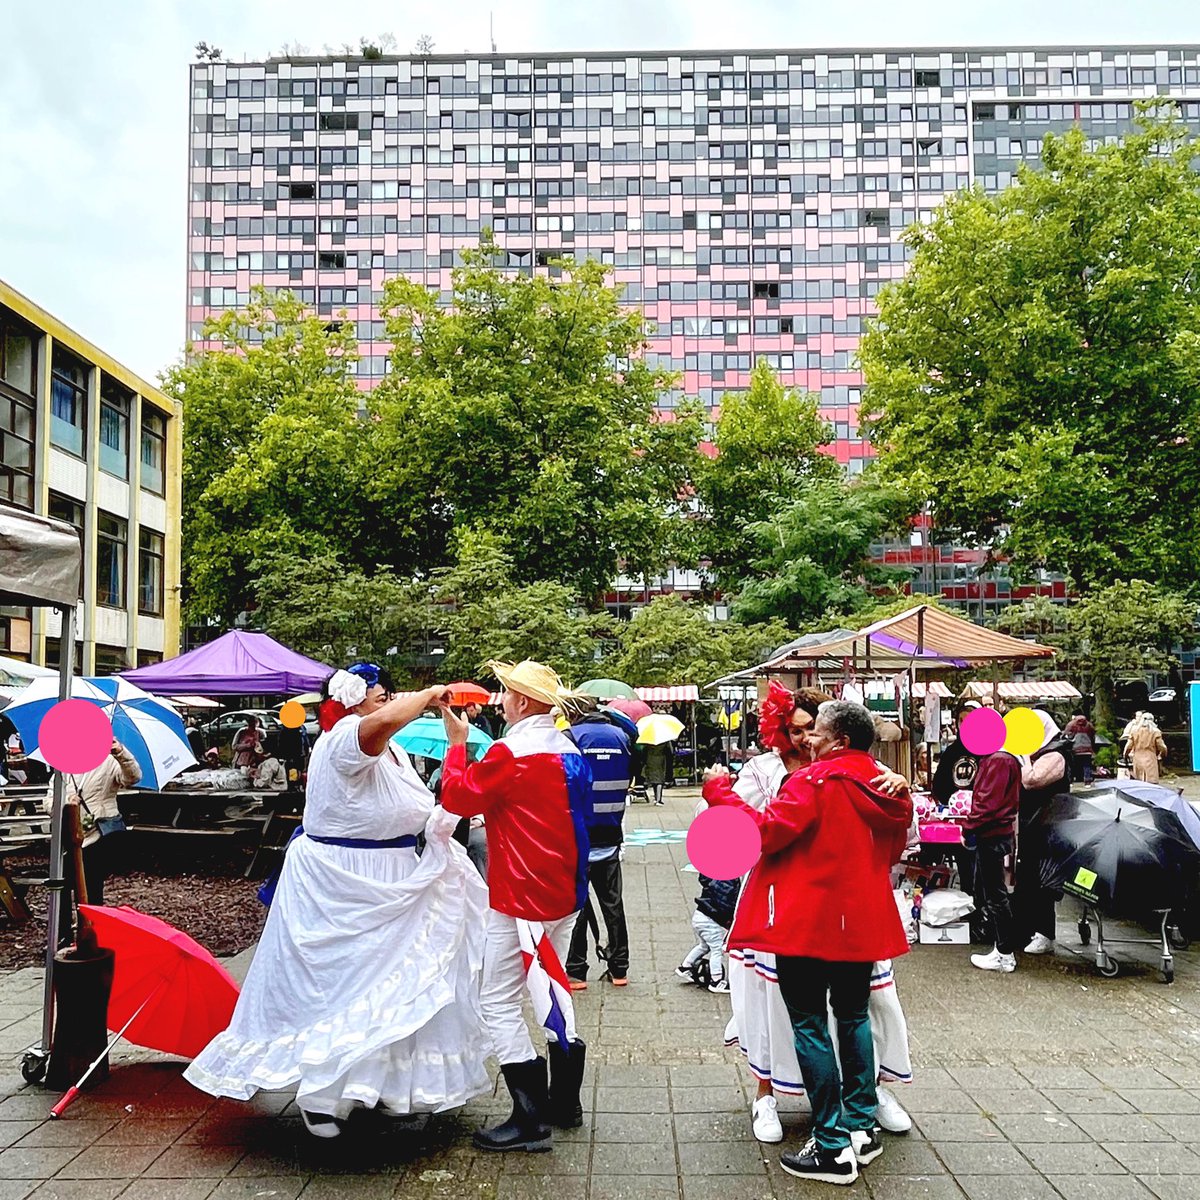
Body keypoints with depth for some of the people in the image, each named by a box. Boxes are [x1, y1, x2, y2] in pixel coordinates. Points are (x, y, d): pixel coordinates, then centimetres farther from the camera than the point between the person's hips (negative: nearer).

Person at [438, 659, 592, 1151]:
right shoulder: (568, 750, 8)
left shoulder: (512, 751, -19)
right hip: (563, 891, 9)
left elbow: (458, 796, -13)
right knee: (550, 991, 19)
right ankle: (564, 1104, 28)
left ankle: (531, 1121, -2)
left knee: (500, 1002, -2)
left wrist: (456, 742, -2)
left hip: (521, 897, -9)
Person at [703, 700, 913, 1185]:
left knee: (809, 1023, 1)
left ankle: (833, 1147, 2)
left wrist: (719, 792, -9)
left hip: (810, 922, -7)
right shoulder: (884, 786, 6)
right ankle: (861, 1127, 24)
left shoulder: (814, 781, -16)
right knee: (853, 1015, 19)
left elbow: (764, 832, -19)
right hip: (862, 922, 7)